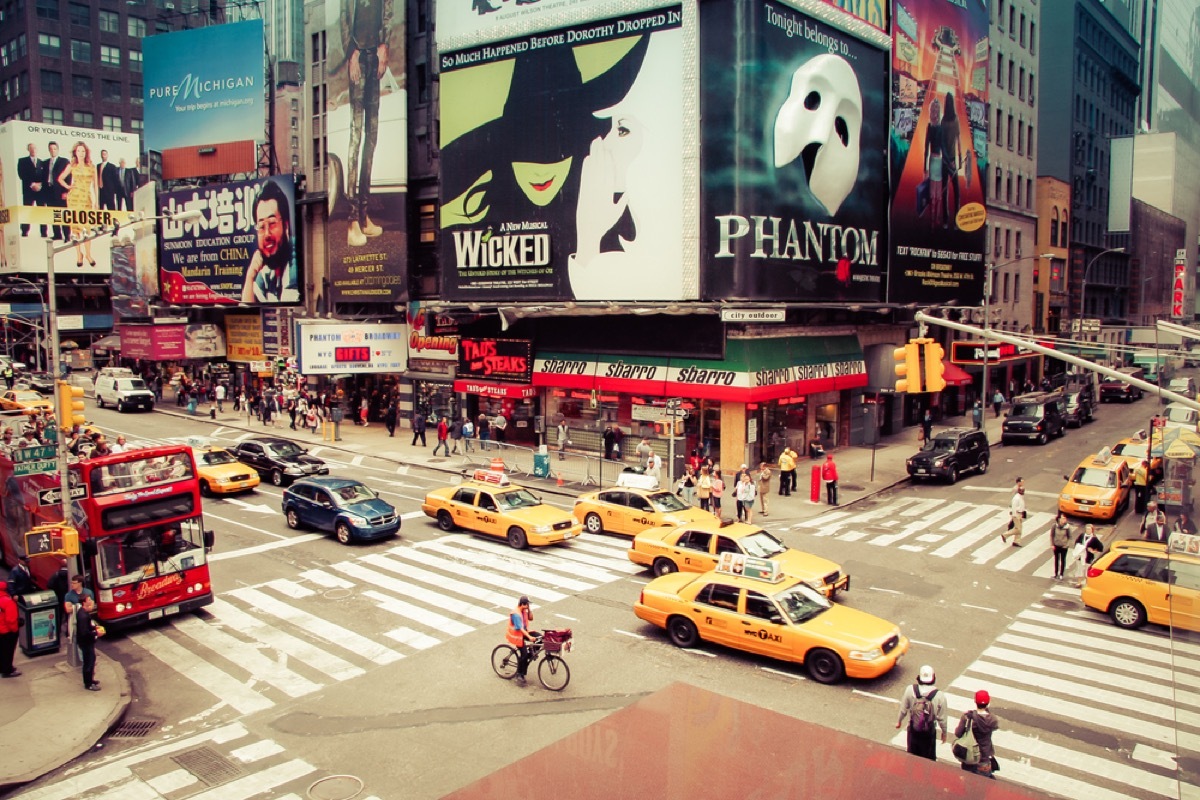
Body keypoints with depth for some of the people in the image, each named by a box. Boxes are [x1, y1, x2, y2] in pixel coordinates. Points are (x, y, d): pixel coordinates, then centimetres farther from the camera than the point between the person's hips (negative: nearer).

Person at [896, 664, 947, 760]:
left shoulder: (910, 690, -17)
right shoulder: (939, 696, -19)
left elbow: (903, 709, -7)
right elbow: (941, 718, -10)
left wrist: (899, 721, 12)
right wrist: (944, 732, 7)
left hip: (913, 729, 1)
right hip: (930, 731, -1)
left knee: (912, 755, 21)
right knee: (929, 758, 18)